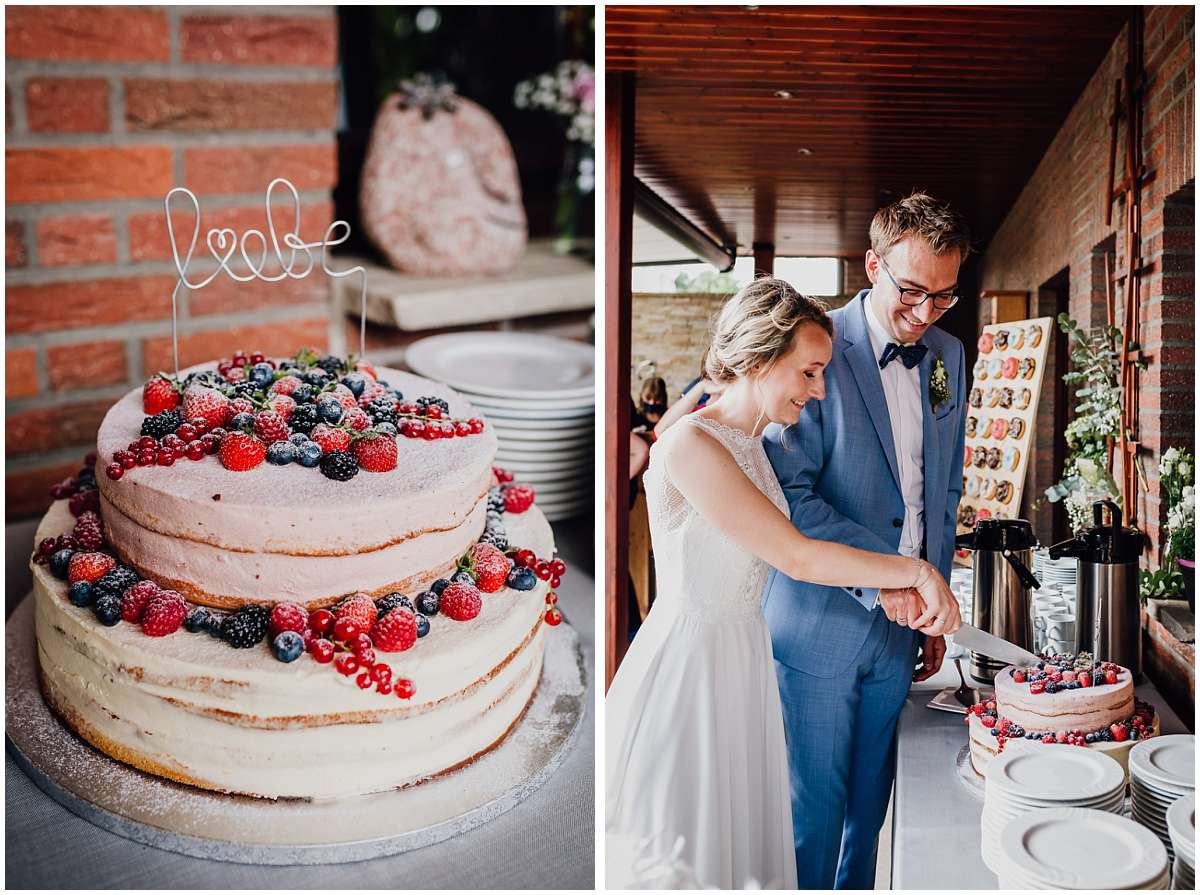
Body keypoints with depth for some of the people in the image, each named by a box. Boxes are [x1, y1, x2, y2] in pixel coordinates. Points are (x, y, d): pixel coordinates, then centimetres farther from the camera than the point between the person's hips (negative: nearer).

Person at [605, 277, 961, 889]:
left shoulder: (754, 447, 8)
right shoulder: (688, 443, -22)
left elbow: (785, 551, 9)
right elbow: (796, 558, -22)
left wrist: (883, 583, -6)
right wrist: (917, 571, -13)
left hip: (744, 655, 9)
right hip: (687, 660, -8)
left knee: (741, 833, 18)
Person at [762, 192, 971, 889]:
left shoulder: (948, 355, 8)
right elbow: (788, 492, -17)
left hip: (901, 623, 6)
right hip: (822, 622, -6)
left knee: (871, 801, 18)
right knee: (813, 805, 5)